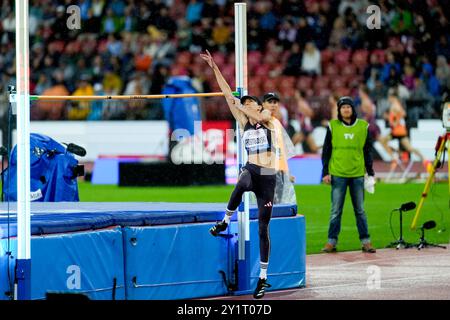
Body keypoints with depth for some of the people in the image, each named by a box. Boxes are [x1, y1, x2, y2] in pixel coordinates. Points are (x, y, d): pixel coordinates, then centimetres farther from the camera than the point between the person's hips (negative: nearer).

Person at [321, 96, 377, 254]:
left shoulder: (363, 126, 5)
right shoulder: (333, 126, 2)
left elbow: (367, 151, 10)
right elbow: (326, 150, 5)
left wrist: (370, 172, 7)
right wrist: (325, 172, 0)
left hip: (357, 174, 1)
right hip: (338, 174, -1)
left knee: (360, 210, 6)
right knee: (336, 210, 1)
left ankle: (365, 241, 9)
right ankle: (332, 241, 5)